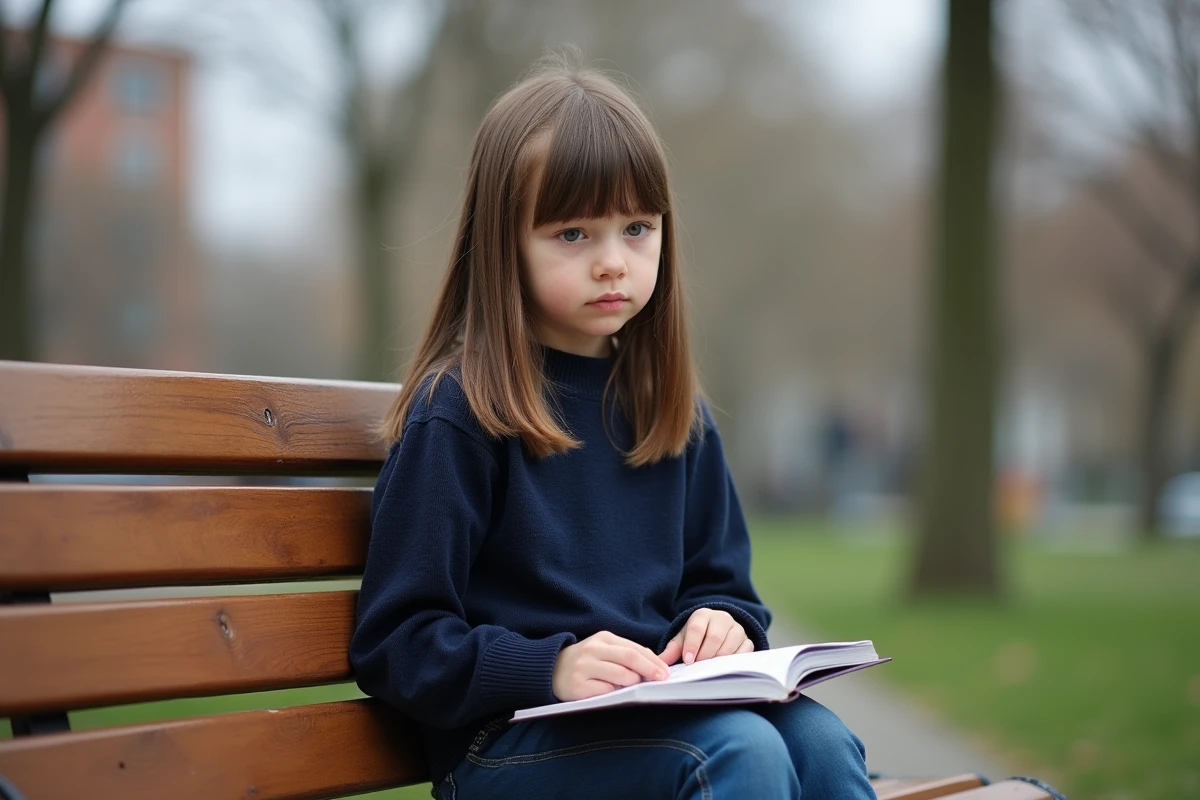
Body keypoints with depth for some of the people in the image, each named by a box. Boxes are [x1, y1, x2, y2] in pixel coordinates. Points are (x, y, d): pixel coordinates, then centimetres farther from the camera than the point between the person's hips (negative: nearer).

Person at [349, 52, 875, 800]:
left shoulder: (676, 412, 13)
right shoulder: (455, 415, -7)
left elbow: (721, 580, 23)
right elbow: (396, 644, -9)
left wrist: (722, 625, -1)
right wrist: (551, 667, -23)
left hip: (664, 719, 6)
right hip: (510, 738, -6)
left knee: (820, 737, -24)